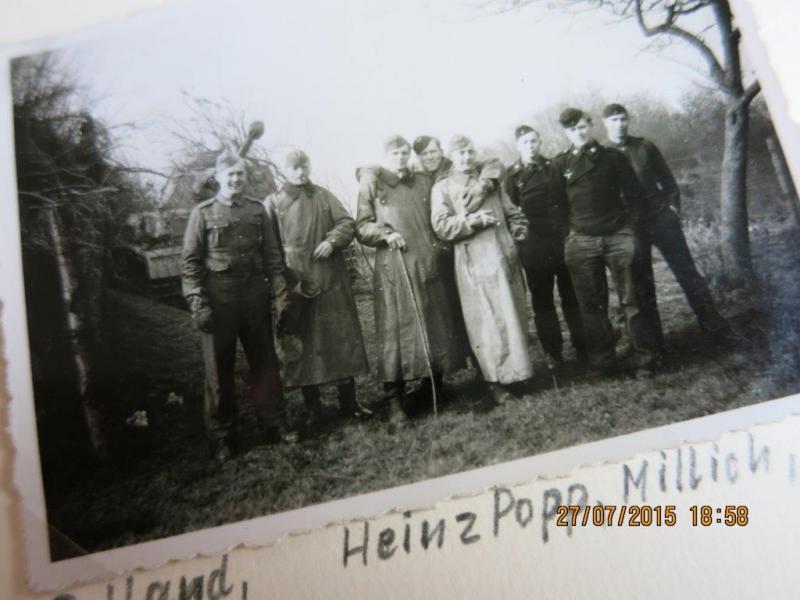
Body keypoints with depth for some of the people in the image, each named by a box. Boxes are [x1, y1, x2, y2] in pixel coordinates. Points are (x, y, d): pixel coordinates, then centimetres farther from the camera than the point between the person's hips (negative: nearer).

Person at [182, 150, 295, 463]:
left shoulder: (257, 210, 9)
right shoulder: (203, 213, 0)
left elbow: (272, 255, 10)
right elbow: (190, 262, -3)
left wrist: (280, 292, 1)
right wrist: (198, 304, -11)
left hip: (255, 294, 3)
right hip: (219, 299, -3)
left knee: (265, 360, 8)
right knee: (219, 367, 3)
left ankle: (274, 423, 19)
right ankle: (222, 436, 12)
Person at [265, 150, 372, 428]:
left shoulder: (324, 197, 12)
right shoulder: (273, 203, 4)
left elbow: (348, 223, 9)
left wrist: (332, 240, -11)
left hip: (331, 282, 2)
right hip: (295, 285, -2)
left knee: (342, 338, 3)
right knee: (302, 344, 1)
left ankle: (348, 401, 12)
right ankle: (312, 408, 10)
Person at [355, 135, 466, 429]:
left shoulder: (424, 183, 16)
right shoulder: (371, 186, 5)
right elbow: (361, 228, 2)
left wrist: (437, 247, 4)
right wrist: (385, 234, -14)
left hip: (427, 266, 4)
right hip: (393, 269, -4)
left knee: (436, 325, 6)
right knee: (395, 331, -6)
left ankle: (437, 389, 20)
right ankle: (395, 402, -5)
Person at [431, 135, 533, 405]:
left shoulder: (489, 180, 18)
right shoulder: (442, 188, 5)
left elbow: (513, 213, 23)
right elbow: (442, 226, -7)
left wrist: (518, 230, 4)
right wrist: (473, 220, -15)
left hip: (504, 258, 4)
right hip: (474, 264, -4)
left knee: (513, 316, 5)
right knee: (487, 322, -5)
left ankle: (516, 370, 15)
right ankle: (497, 382, 0)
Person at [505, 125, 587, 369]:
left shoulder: (552, 167, 8)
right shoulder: (512, 175, 5)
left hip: (561, 239, 1)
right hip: (533, 246, 0)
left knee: (572, 295, 4)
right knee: (542, 299, 4)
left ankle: (583, 347, 12)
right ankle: (553, 352, 11)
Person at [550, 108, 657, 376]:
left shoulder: (613, 157, 4)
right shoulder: (560, 165, 6)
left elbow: (634, 195, 5)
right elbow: (560, 204, 9)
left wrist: (628, 226, -1)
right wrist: (574, 227, 1)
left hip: (618, 237, -1)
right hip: (582, 242, 1)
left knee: (630, 300, -1)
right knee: (592, 305, 4)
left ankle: (642, 359, 4)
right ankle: (602, 362, 13)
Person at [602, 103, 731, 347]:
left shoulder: (645, 147, 6)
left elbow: (668, 180, 11)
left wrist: (673, 207, 1)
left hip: (662, 219, 1)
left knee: (687, 271, 0)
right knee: (642, 285, 4)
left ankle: (712, 321, 8)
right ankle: (654, 339, 12)